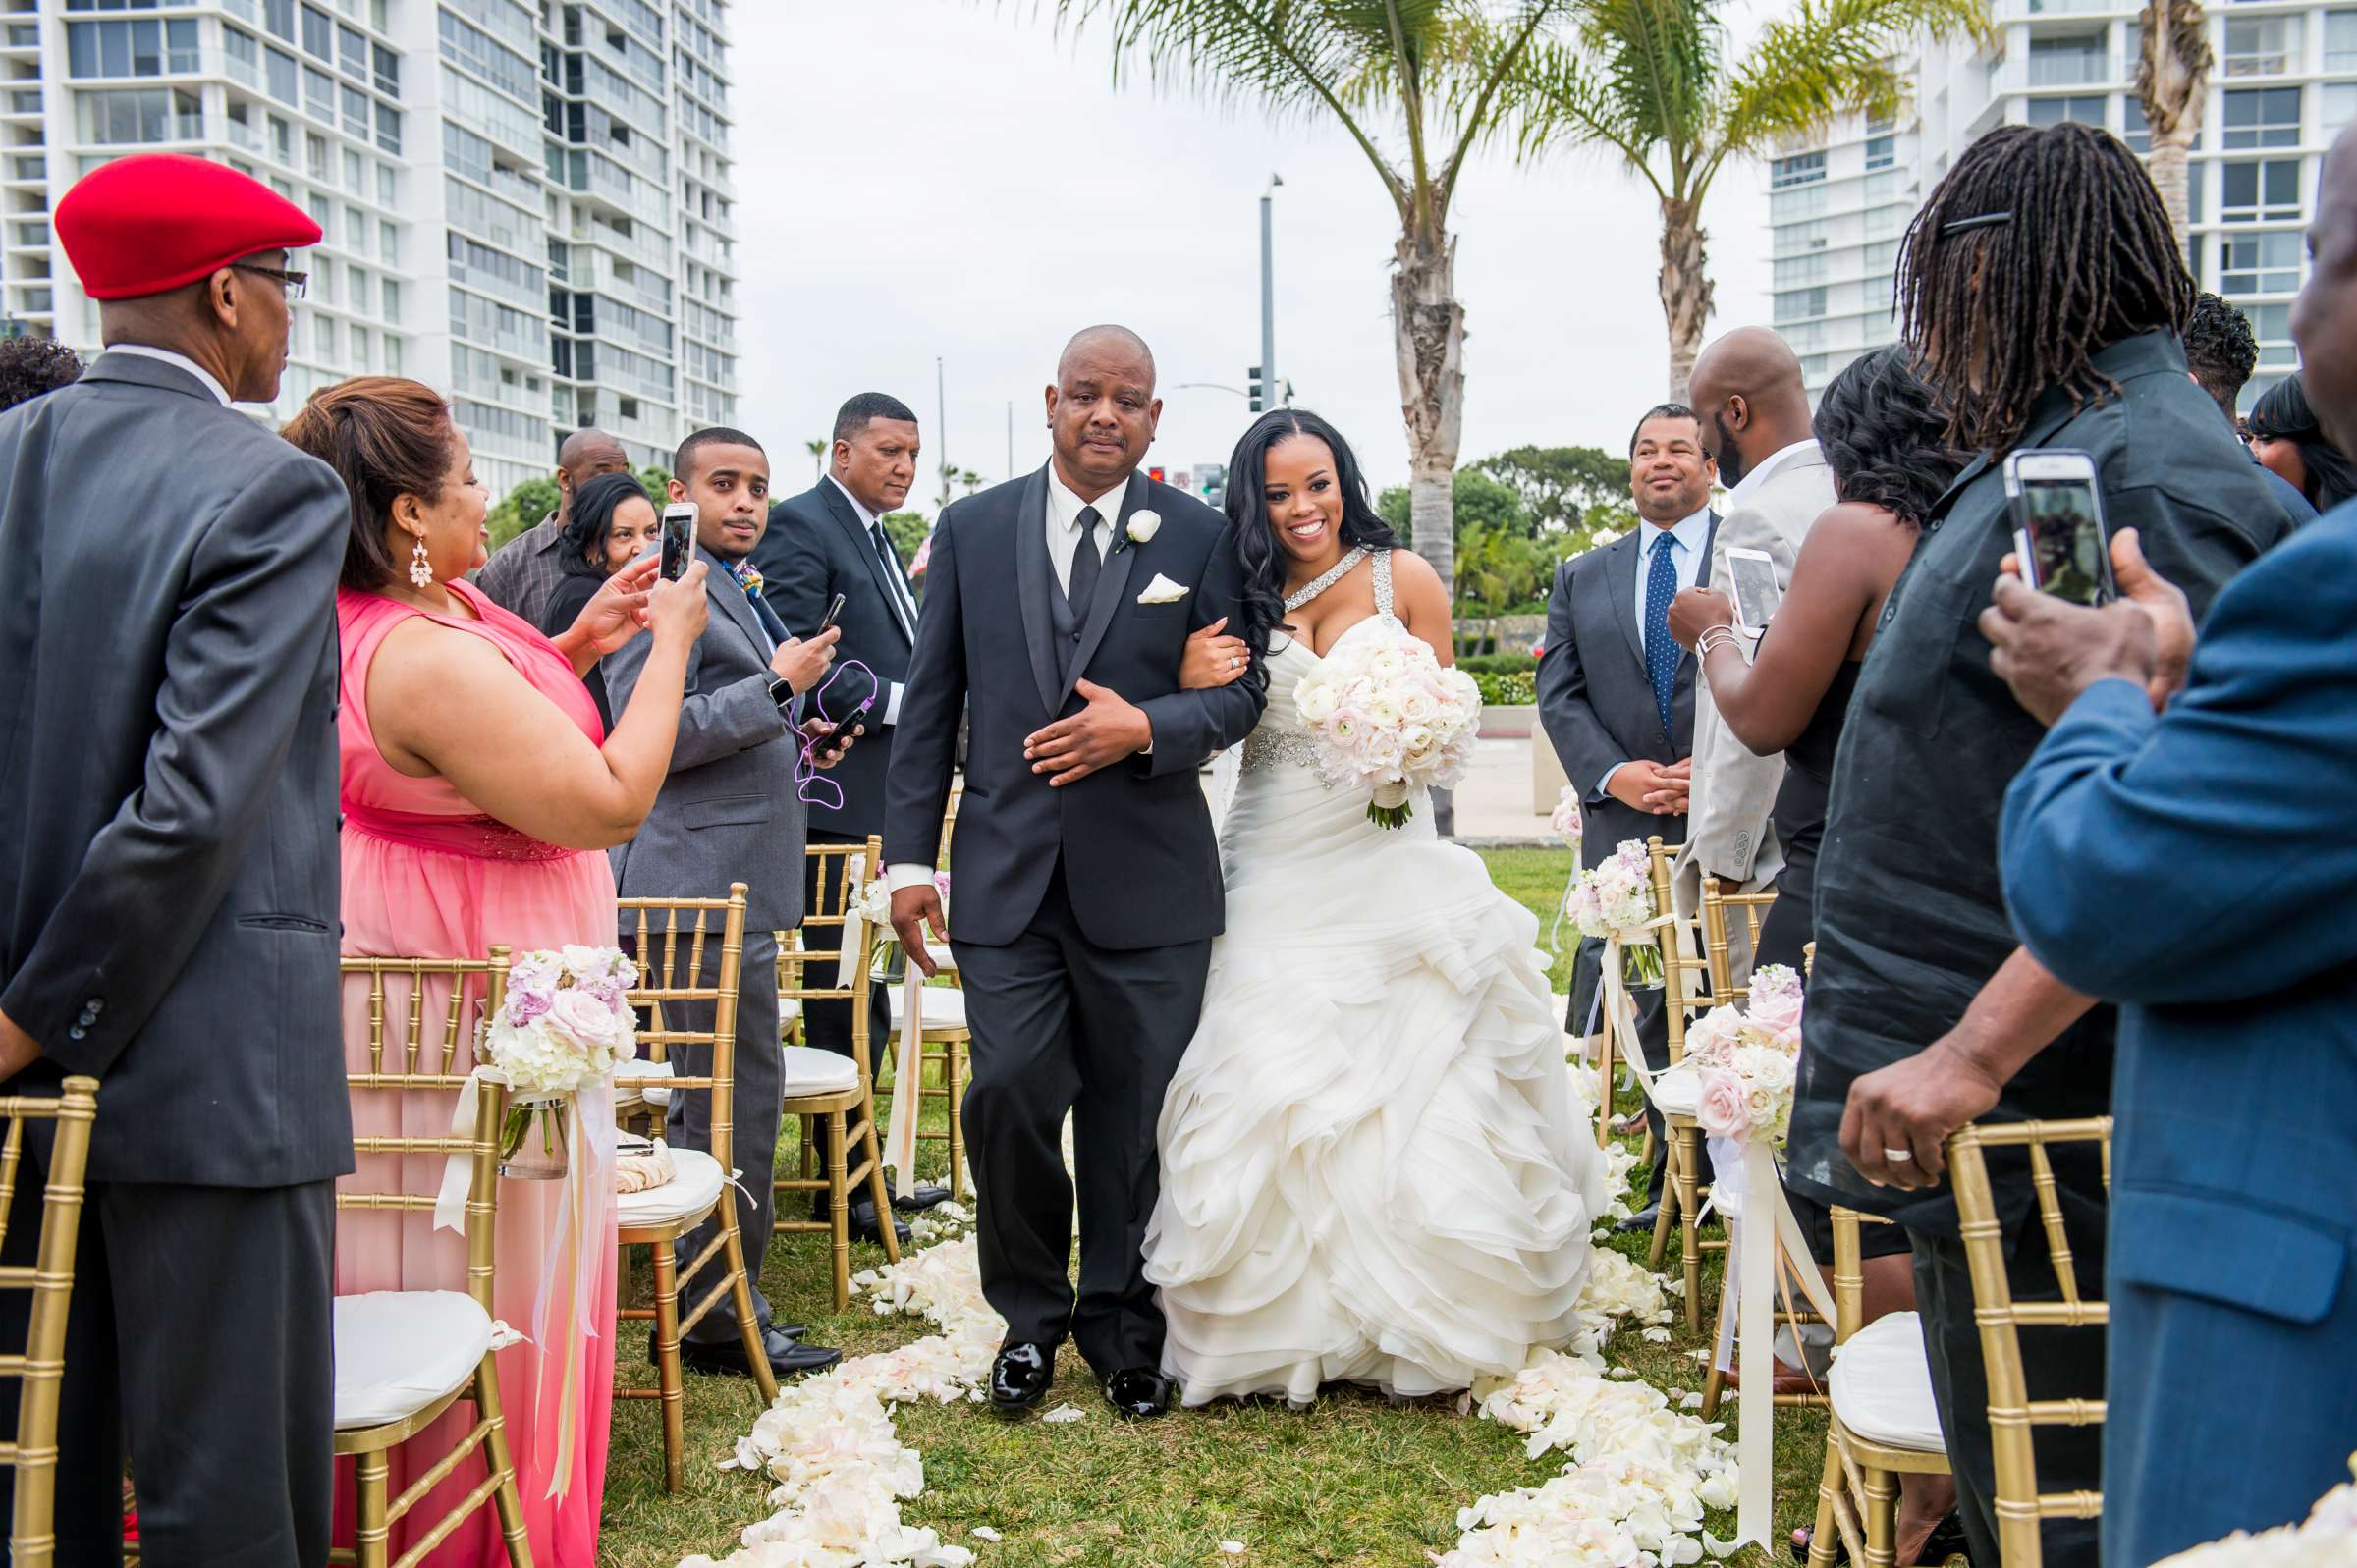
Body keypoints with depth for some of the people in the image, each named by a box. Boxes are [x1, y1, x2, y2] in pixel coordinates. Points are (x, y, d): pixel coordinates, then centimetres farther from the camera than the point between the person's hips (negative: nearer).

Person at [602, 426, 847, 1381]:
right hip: (708, 881, -11)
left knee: (716, 1095, 17)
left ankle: (712, 1295, 29)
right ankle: (722, 1318, 5)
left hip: (738, 881, 11)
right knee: (737, 1098, -6)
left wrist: (792, 733, 18)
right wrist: (778, 686, -19)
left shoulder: (740, 588, 19)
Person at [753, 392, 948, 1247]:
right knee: (846, 996, -3)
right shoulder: (800, 526, -9)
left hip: (885, 795, 9)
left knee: (864, 993, 14)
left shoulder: (877, 538, 21)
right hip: (837, 793, -9)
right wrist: (896, 698, -17)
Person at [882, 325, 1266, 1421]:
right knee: (1007, 1095, -5)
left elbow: (1242, 692, 4)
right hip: (1007, 873, 1)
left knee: (1130, 1113, 8)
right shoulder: (972, 529, 7)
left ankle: (1121, 1320, 29)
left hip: (1147, 877, 0)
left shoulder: (1200, 537, 3)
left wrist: (1146, 728, -16)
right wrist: (909, 856, 2)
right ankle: (1031, 1314, 20)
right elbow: (929, 704, 7)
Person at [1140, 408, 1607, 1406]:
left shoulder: (1401, 577, 1)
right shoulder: (1240, 595, 4)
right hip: (1274, 869, 1)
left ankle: (1411, 1318, 17)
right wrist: (1190, 687, -16)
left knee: (1407, 1089, 2)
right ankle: (1277, 1319, 15)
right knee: (1268, 1091, 0)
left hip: (1388, 863, -1)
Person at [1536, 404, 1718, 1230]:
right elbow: (1559, 694, 9)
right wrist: (1612, 773, -6)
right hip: (1625, 822, 3)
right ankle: (1677, 1170, 11)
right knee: (1642, 1007, 1)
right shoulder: (1581, 576, 17)